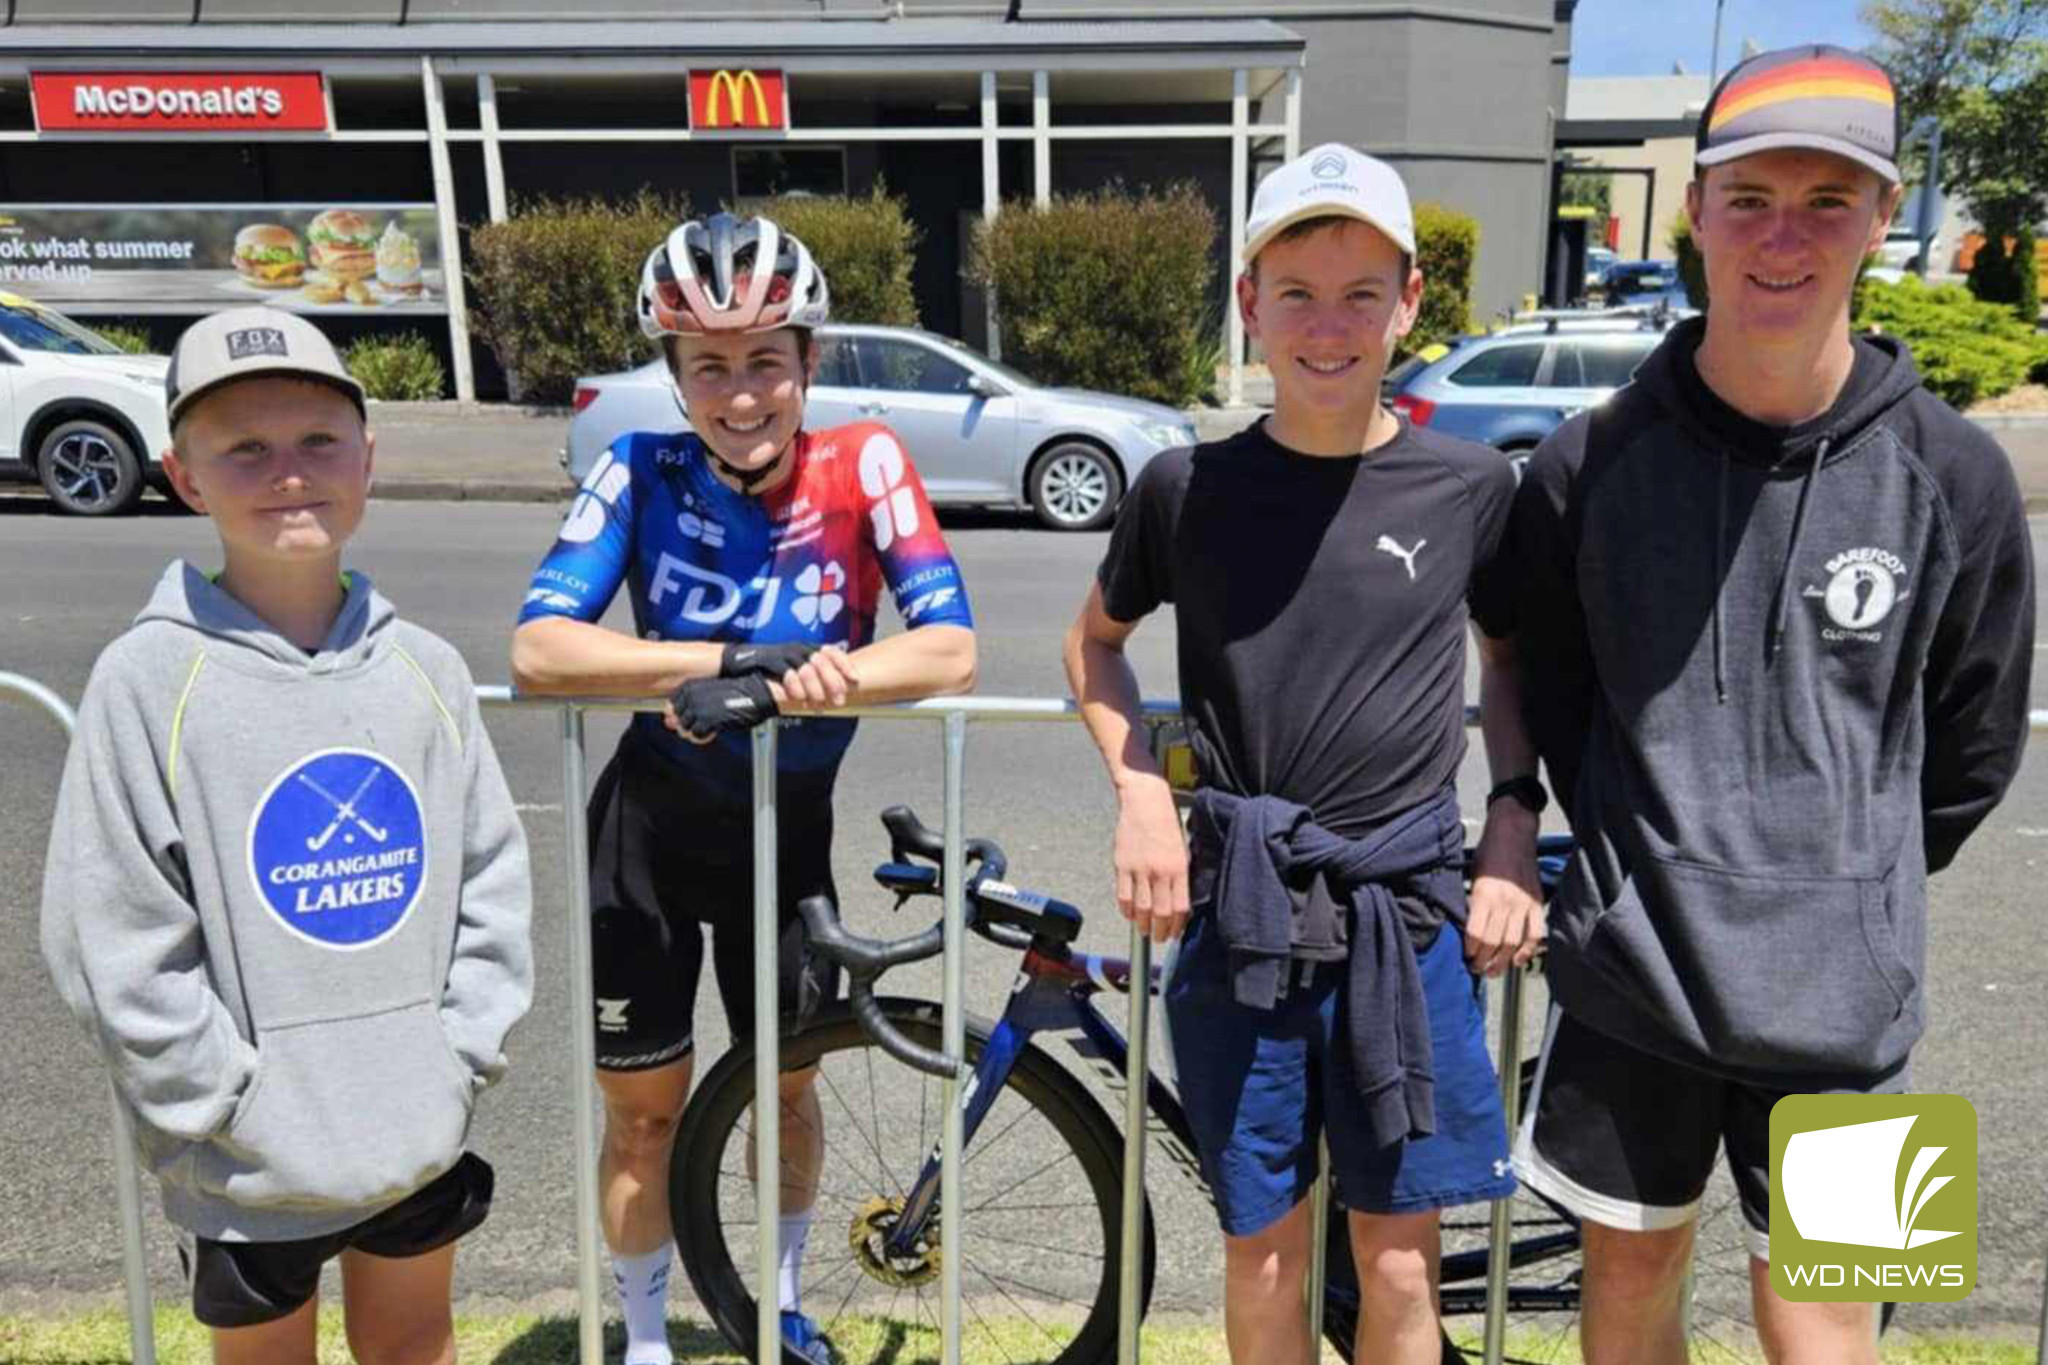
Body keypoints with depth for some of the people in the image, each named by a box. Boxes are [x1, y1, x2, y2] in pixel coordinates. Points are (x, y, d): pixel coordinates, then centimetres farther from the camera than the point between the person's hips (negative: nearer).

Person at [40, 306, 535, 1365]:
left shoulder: (424, 667, -3)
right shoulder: (149, 677, -13)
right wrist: (246, 1110, -13)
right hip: (252, 1161, -3)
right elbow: (114, 942, -12)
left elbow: (492, 873, 2)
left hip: (421, 1131, 3)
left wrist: (461, 1057, -5)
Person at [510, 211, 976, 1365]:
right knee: (646, 1111, 12)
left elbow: (952, 652, -24)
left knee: (786, 1086, 18)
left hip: (786, 831, 1)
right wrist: (738, 658, -36)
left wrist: (786, 687, -37)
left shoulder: (862, 465, -16)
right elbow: (539, 651, -25)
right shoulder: (644, 472, -16)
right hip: (651, 829, 0)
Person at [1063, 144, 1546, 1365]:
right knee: (1264, 1254, 11)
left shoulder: (1472, 487, -1)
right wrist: (1141, 790, 0)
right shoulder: (1189, 486, -1)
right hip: (1239, 913, 0)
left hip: (1406, 913, 0)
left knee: (1399, 1262, 8)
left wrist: (1513, 834, 2)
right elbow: (1096, 640, 14)